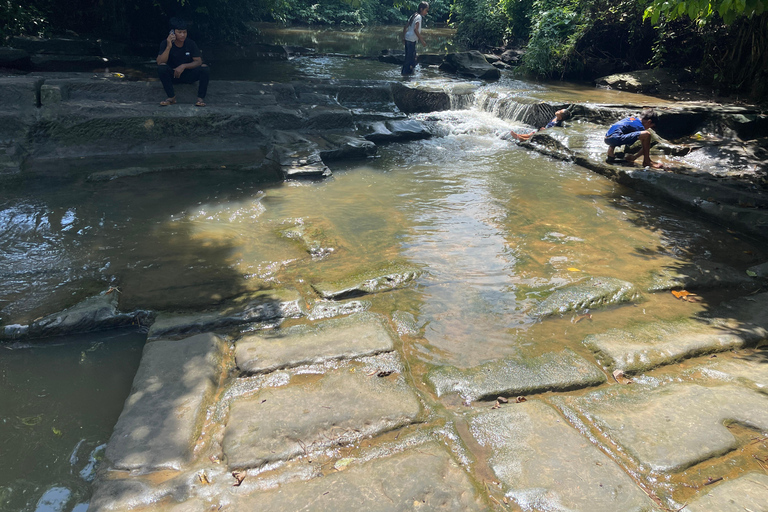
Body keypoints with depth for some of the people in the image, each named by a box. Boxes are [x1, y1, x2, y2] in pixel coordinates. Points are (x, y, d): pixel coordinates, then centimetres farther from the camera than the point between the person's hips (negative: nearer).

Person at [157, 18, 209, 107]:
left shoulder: (190, 43, -7)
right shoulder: (165, 43, -9)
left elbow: (198, 61, -11)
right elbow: (160, 62, -20)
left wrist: (183, 66, -26)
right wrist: (168, 47, -31)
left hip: (189, 76, 0)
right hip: (172, 76, 0)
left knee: (204, 68, -26)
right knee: (162, 67, -31)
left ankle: (201, 97, -18)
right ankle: (171, 97, -19)